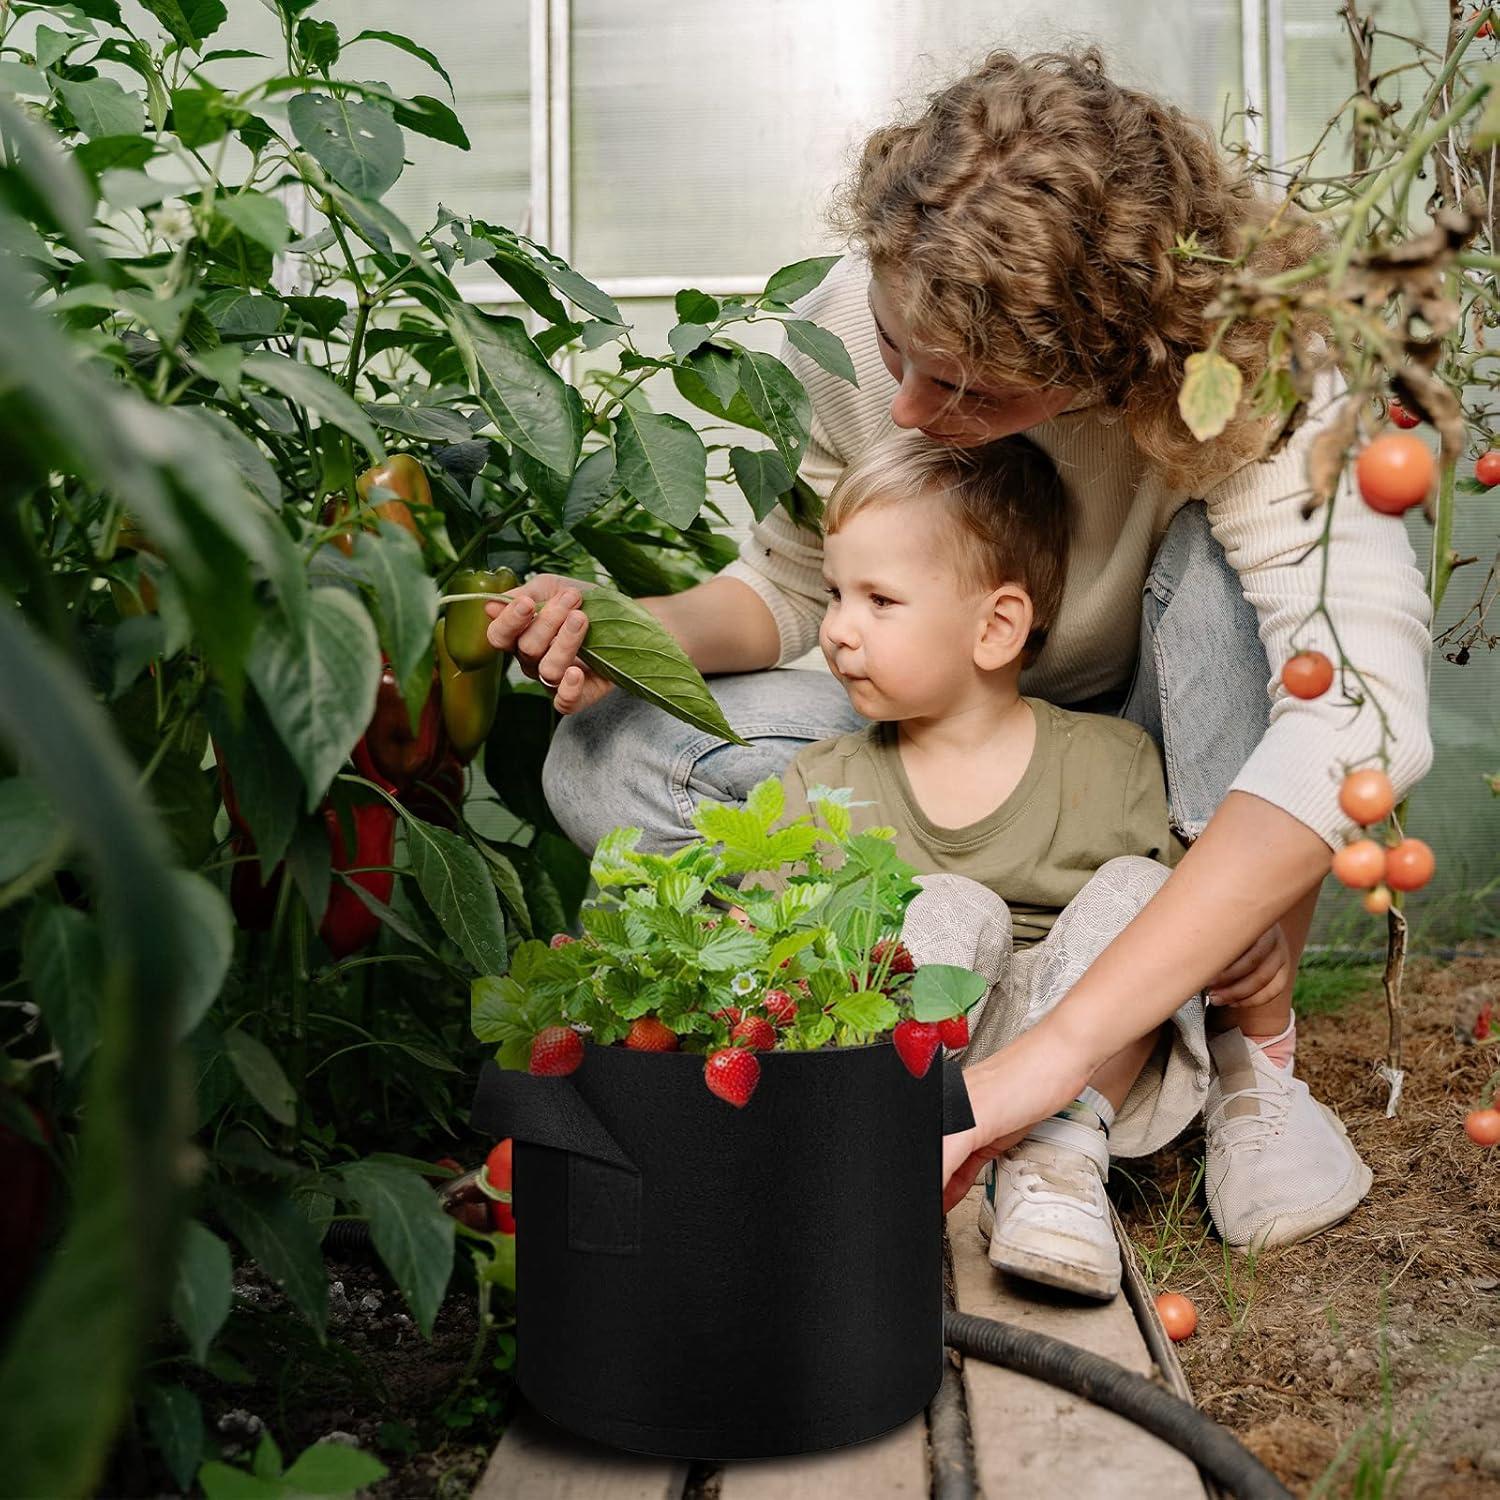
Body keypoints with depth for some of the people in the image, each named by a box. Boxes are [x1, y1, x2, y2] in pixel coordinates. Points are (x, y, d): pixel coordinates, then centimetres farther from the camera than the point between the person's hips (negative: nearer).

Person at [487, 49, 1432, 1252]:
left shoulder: (1252, 375, -32)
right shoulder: (854, 321, -21)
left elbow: (1366, 719, -47)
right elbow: (799, 581, -4)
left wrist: (1055, 1050, -54)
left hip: (1160, 744, -2)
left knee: (1227, 562, -36)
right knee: (606, 765, -20)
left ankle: (1253, 1048, -18)